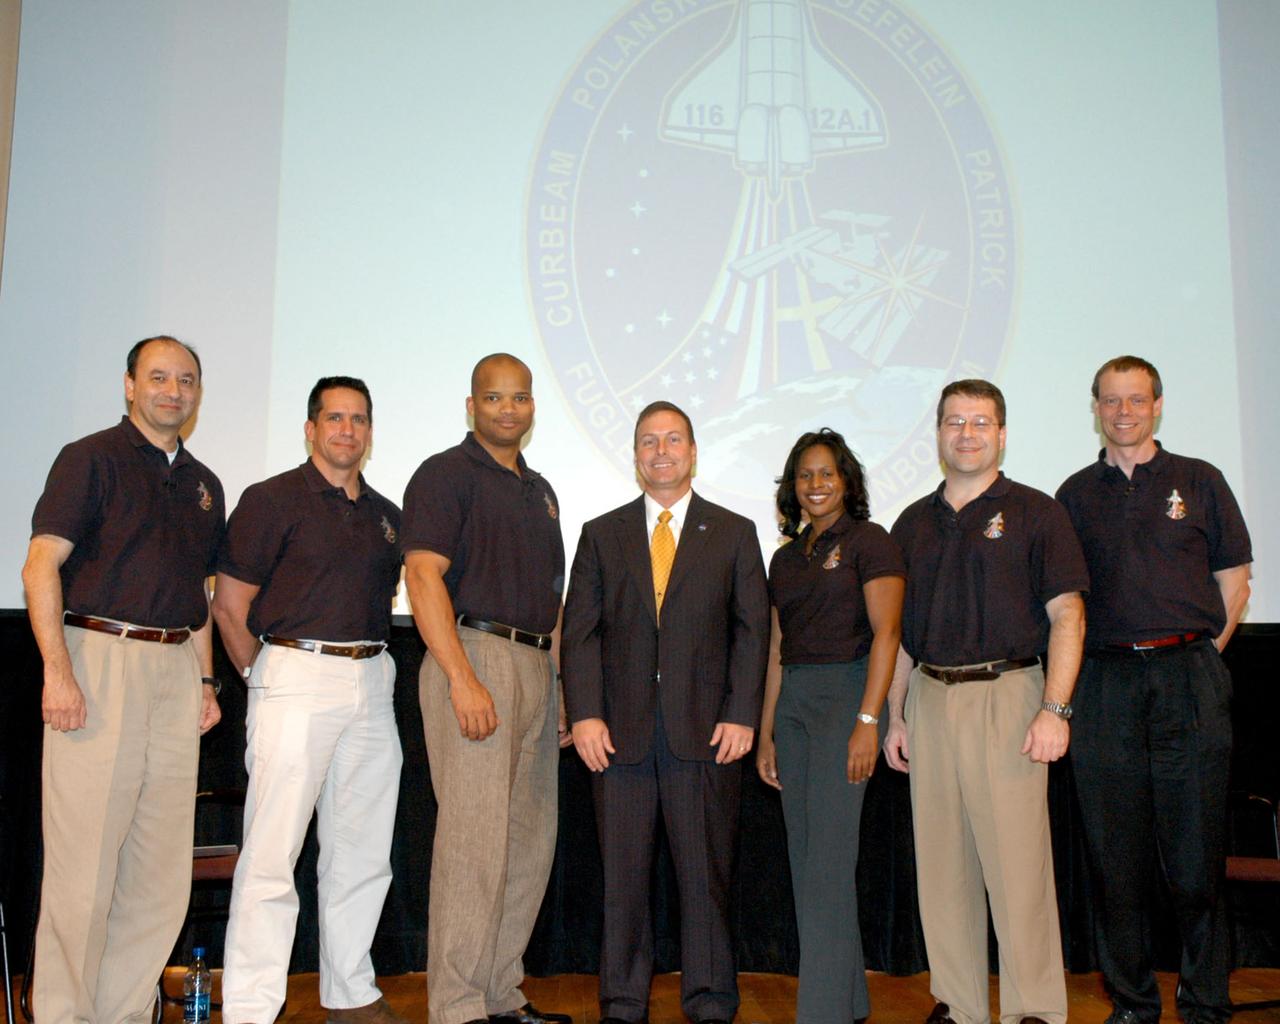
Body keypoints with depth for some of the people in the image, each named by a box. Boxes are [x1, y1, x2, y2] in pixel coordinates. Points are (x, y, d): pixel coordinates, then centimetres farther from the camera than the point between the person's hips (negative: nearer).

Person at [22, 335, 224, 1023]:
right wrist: (57, 669, -16)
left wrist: (206, 682, 14)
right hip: (99, 658, -6)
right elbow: (41, 566, -7)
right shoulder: (92, 458, 1)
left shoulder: (203, 484, 19)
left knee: (161, 866, 6)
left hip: (176, 669, 6)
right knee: (83, 858, -4)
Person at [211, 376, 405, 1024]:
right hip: (297, 677, -6)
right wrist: (267, 680, 0)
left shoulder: (386, 516, 16)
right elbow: (228, 605, -3)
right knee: (272, 854, -6)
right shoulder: (273, 499, -1)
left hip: (371, 682, 6)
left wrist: (370, 664, 14)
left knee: (363, 852, 11)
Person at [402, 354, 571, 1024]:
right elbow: (423, 577, -13)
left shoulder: (540, 490, 21)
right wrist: (464, 680, -22)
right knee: (474, 838, -8)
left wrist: (563, 686, 15)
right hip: (474, 655, -8)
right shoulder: (445, 474, -3)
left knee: (531, 841, 10)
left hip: (536, 667, 8)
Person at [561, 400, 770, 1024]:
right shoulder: (601, 535, 12)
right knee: (622, 875, 6)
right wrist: (584, 713, -5)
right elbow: (580, 631, 6)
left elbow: (752, 629, 5)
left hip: (704, 731, -1)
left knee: (705, 873, 4)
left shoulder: (733, 534, 10)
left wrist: (741, 715, -5)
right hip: (619, 732, 1)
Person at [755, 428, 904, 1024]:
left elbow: (886, 633, -11)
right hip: (793, 703, 7)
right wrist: (766, 734, 13)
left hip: (845, 693, -7)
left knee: (827, 861, -8)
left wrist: (867, 721, -19)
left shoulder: (868, 543, -3)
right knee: (805, 858, 9)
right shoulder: (787, 557, 17)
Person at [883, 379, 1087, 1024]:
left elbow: (1067, 615, -4)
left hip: (1005, 694, -4)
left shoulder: (1034, 512, 2)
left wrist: (1054, 709, -13)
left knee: (1017, 861, -5)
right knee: (940, 861, 7)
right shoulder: (914, 523, 15)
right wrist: (894, 716, 11)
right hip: (930, 699, 5)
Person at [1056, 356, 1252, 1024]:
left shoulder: (1199, 482, 9)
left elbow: (1233, 582, 10)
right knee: (1115, 856, 5)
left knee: (1195, 854, 0)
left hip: (1189, 680, -1)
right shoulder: (1076, 494, 12)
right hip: (1103, 686, 1)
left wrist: (1192, 658, 3)